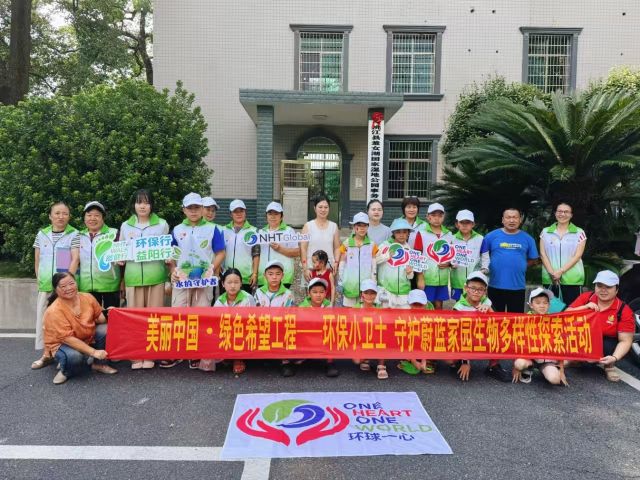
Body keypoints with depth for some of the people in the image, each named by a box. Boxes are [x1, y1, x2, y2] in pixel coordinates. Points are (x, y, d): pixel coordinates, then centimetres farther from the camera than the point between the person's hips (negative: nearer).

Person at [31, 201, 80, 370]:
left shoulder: (74, 234, -3)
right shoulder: (41, 234, 9)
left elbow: (75, 259, -9)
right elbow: (37, 260, 13)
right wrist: (39, 280, 9)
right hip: (45, 285, 4)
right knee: (44, 318, 8)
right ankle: (47, 353, 19)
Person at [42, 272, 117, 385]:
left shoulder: (87, 297, -12)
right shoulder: (54, 311, -27)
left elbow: (99, 318, 0)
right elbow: (68, 338, -30)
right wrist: (94, 352, -34)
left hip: (88, 338, 5)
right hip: (62, 344, -5)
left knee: (106, 329, -21)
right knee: (74, 356, -37)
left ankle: (99, 364, 0)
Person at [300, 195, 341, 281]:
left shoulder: (334, 226, 9)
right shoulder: (308, 226, 3)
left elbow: (337, 247, 10)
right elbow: (303, 248, -1)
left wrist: (336, 262, -5)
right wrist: (305, 268, -8)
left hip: (329, 268, 2)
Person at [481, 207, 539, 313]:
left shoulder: (527, 238, 4)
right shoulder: (491, 236, -1)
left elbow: (533, 260, 10)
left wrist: (520, 265, -2)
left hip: (518, 286, 1)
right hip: (495, 285, -1)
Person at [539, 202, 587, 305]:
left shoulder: (579, 232, 5)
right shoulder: (545, 232, 10)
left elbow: (577, 255, -3)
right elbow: (543, 254, 4)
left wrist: (561, 271, -13)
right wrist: (551, 272, -10)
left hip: (572, 280, -1)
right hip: (549, 279, 1)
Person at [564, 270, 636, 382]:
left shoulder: (624, 310, -13)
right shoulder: (586, 297, -7)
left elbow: (625, 341, -16)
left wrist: (614, 358, -33)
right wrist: (585, 307, -24)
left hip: (606, 345, -1)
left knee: (609, 346, -35)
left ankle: (609, 366, 1)